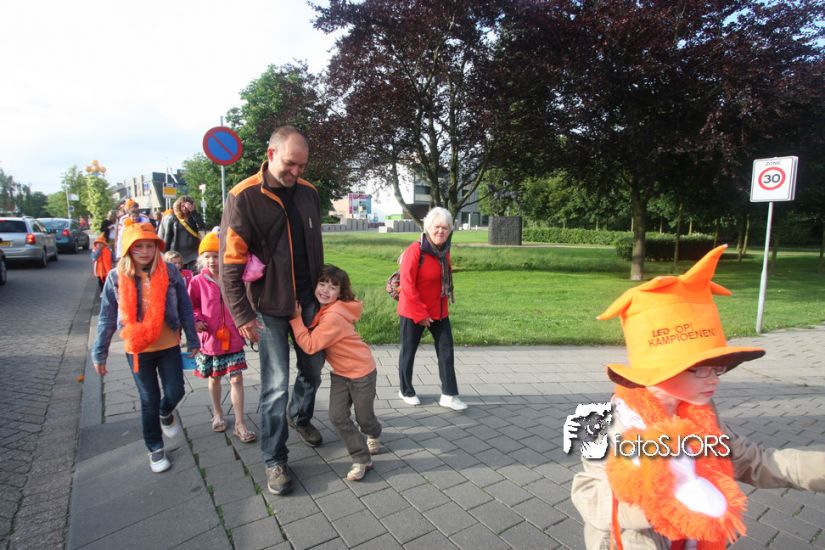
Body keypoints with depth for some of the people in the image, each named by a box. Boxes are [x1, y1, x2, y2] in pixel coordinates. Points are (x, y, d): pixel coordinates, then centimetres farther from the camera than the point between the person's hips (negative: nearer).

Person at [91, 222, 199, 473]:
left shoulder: (170, 272, -9)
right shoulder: (116, 278, -8)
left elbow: (185, 309, -3)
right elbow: (107, 319, 0)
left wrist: (192, 340, 1)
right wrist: (99, 353, 2)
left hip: (169, 346, 0)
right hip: (137, 350, 0)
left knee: (175, 392, 5)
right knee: (149, 401, 10)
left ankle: (165, 414, 42)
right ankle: (155, 448, 29)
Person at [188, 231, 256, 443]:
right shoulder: (198, 282, -6)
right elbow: (191, 307, 1)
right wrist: (196, 320, -14)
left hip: (232, 338, 0)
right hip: (210, 337, 0)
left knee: (237, 379, 0)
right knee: (214, 378, 18)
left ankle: (239, 423, 9)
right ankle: (217, 414, 40)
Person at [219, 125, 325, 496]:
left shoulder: (308, 193, 5)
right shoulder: (244, 197, -12)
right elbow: (230, 262, -13)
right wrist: (242, 315, -15)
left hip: (308, 300, 6)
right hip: (269, 306, -5)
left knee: (313, 370, 18)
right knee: (276, 385, 1)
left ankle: (299, 416, 47)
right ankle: (274, 460, 20)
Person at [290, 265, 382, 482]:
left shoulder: (334, 317, -30)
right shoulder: (321, 310, -3)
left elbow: (309, 345, -28)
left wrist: (296, 318, -25)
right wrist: (299, 317, -2)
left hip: (362, 372, -7)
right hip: (340, 373, 7)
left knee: (363, 417, 11)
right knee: (337, 417, -2)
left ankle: (373, 435, 47)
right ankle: (361, 459, 12)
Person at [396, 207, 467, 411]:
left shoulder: (444, 250, 2)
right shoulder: (415, 250, -20)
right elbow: (407, 285, -21)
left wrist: (442, 304, 13)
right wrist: (420, 314, -19)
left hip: (439, 311, 7)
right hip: (413, 312, -7)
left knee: (446, 350, 6)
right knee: (409, 351, 10)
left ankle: (449, 395, 15)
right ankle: (406, 391, 29)